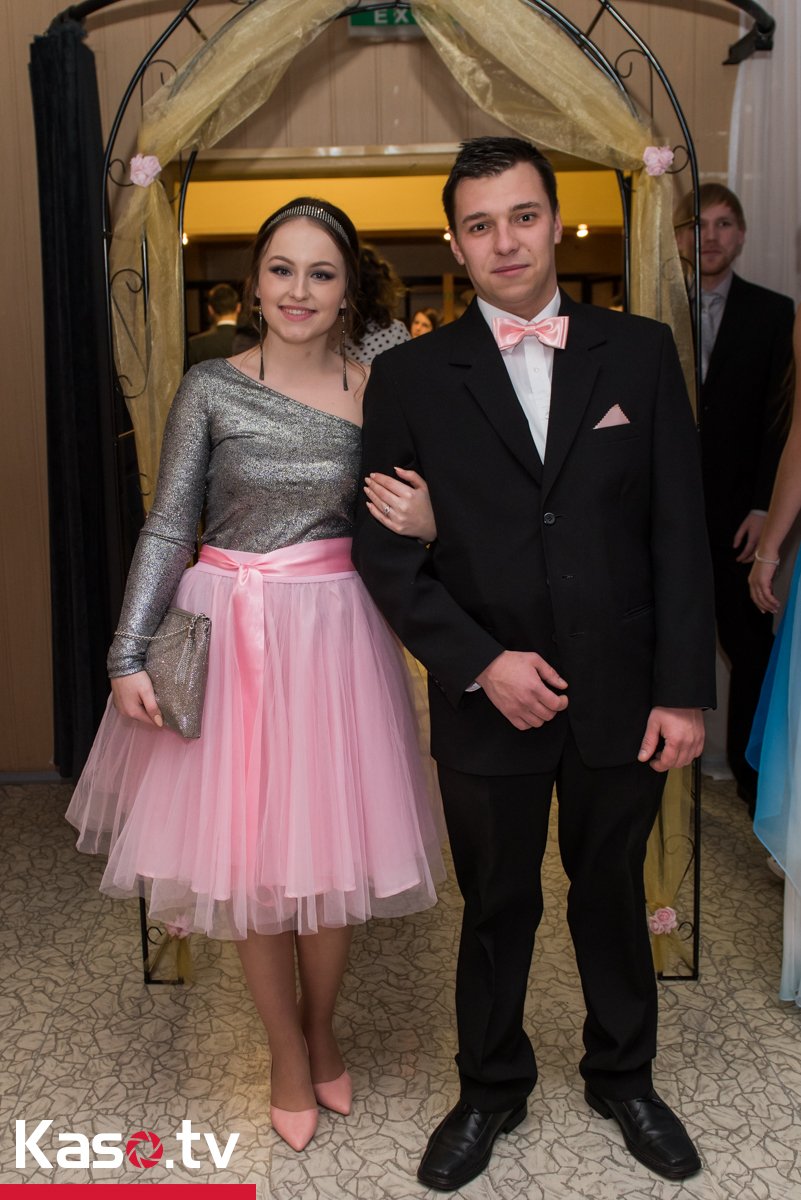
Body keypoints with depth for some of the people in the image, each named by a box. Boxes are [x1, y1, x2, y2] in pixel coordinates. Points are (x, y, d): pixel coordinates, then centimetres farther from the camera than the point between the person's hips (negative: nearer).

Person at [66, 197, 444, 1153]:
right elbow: (168, 525, -3)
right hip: (230, 635, -1)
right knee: (249, 854, 6)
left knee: (329, 849, 8)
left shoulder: (377, 392, 1)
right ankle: (288, 1053, 30)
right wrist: (128, 654, -9)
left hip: (335, 635, 1)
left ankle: (322, 1031, 35)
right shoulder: (211, 388, -3)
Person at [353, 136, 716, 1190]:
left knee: (613, 895, 18)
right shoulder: (411, 377, -2)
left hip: (622, 698, 1)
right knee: (496, 906, 15)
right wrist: (482, 663, -13)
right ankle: (491, 1090, 39)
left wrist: (684, 690, -5)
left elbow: (679, 533, -1)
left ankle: (623, 1078, 43)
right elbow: (384, 548, -3)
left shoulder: (640, 352, 1)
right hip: (489, 701, -1)